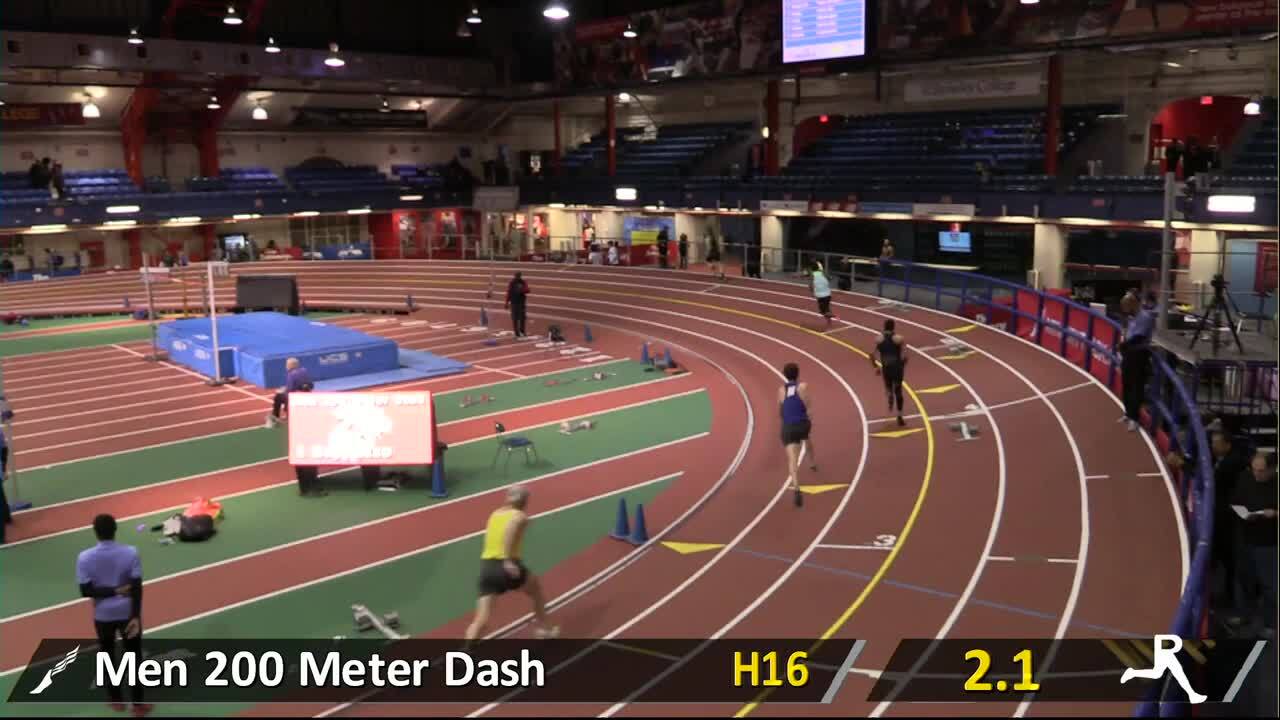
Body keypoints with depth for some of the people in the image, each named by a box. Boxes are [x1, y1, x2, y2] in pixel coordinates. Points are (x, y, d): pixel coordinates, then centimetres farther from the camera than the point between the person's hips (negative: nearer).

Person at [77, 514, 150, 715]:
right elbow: (137, 587, -16)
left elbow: (86, 591, -15)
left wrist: (113, 591, -9)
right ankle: (138, 704, 17)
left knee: (107, 656, 21)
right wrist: (136, 617, -13)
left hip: (103, 615, 1)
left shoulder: (84, 558, -14)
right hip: (127, 613, -1)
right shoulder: (130, 553, -16)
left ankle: (116, 700, 34)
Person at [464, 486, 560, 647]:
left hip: (486, 567, 5)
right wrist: (508, 560, -29)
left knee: (481, 619, -2)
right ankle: (544, 628, 42)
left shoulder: (495, 514, 18)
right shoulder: (520, 517, -1)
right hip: (506, 567, -4)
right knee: (536, 590, 27)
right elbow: (510, 529, -22)